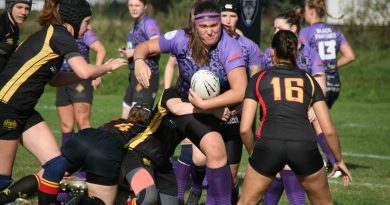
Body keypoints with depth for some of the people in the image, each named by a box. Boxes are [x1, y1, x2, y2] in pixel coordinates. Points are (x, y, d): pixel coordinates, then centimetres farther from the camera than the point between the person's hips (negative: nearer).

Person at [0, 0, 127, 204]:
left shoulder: (52, 35, 14)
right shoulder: (59, 34, -13)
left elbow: (54, 78, 21)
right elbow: (85, 72, -23)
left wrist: (99, 70, 14)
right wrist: (109, 67, -3)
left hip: (24, 111, 9)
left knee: (57, 165, 1)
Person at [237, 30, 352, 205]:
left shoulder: (258, 79, 16)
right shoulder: (309, 80, 19)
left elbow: (245, 129, 8)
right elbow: (329, 130, 16)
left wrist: (253, 154, 24)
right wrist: (339, 160, 29)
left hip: (269, 144, -1)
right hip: (305, 146, 1)